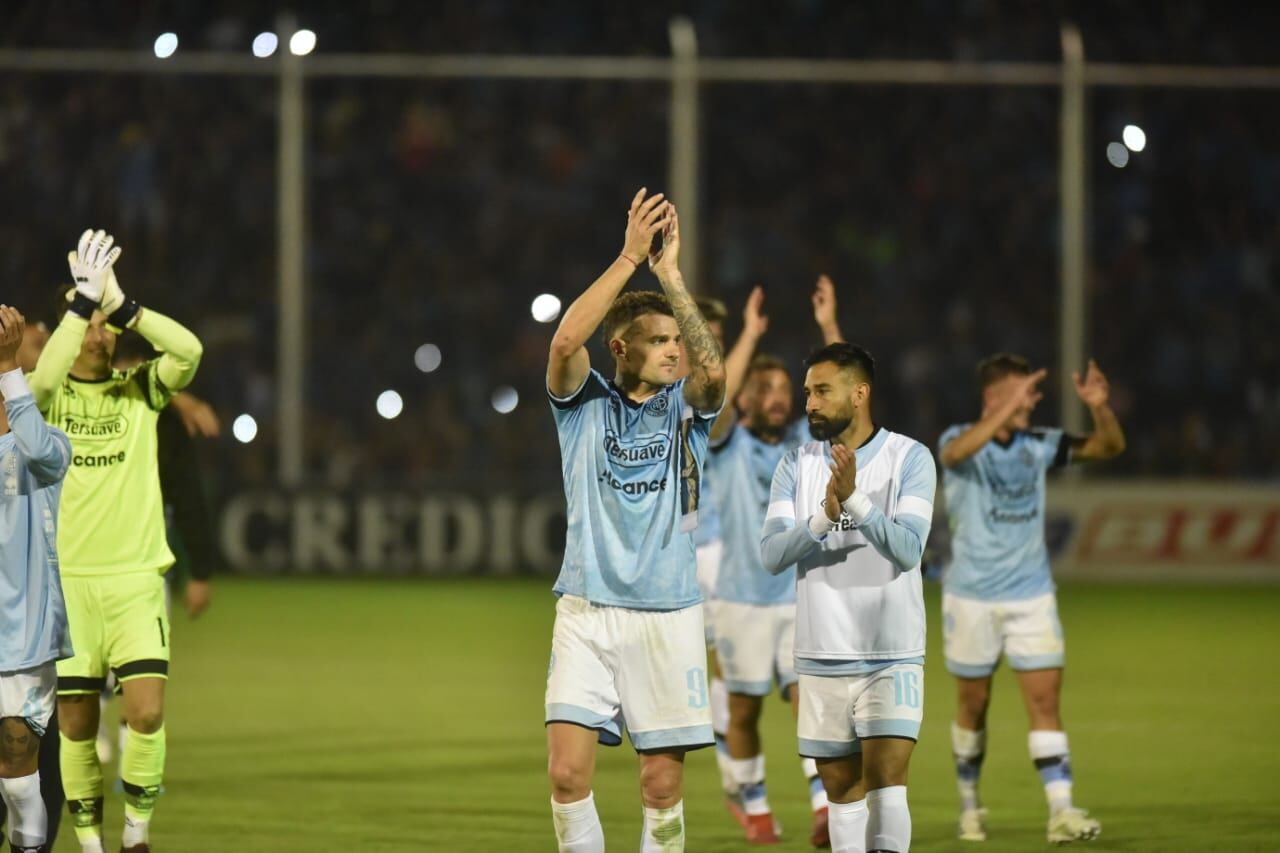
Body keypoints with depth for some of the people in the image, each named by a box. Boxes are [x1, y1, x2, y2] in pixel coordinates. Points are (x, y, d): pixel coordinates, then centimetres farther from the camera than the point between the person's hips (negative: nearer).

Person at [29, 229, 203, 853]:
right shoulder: (44, 396, 1)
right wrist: (85, 296, -25)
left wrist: (118, 303, -18)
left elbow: (188, 351, -14)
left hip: (135, 578, 0)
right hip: (66, 581, 0)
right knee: (76, 725, 2)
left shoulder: (140, 392, 6)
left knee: (146, 714, -12)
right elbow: (43, 376, -24)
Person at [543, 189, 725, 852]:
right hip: (586, 610, -1)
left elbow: (712, 368, -17)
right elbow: (567, 341, -16)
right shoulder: (585, 403, 4)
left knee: (663, 783, 0)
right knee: (568, 771, -10)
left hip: (667, 616, 1)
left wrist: (669, 273, -17)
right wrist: (629, 257, -19)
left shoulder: (683, 409, 6)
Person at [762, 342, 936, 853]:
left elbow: (908, 547, -16)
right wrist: (823, 516, -22)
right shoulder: (797, 465, 5)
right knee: (842, 789, 7)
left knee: (886, 779, -13)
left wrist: (855, 499, -28)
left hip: (891, 656, -3)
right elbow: (771, 555, -6)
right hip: (822, 656, 3)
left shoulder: (909, 458, -4)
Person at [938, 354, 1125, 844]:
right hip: (972, 597, -3)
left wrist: (1099, 407, -19)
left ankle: (1061, 812, -14)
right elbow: (958, 451, -34)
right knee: (973, 704, 9)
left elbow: (1108, 446, 1)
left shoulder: (1037, 446, 3)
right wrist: (1011, 409, -43)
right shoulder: (959, 441, -9)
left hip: (1031, 596, 3)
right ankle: (969, 803, 27)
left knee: (1045, 700, -8)